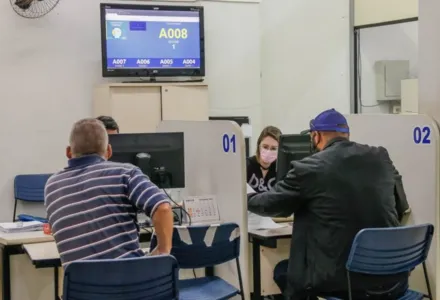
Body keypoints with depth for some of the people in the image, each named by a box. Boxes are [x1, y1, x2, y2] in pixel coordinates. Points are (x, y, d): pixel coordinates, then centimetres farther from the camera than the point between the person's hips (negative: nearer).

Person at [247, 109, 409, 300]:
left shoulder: (309, 167, -7)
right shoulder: (381, 158, 7)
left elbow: (272, 204, 8)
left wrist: (246, 199, 31)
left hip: (340, 278, -4)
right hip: (392, 278, 4)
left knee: (282, 272, 24)